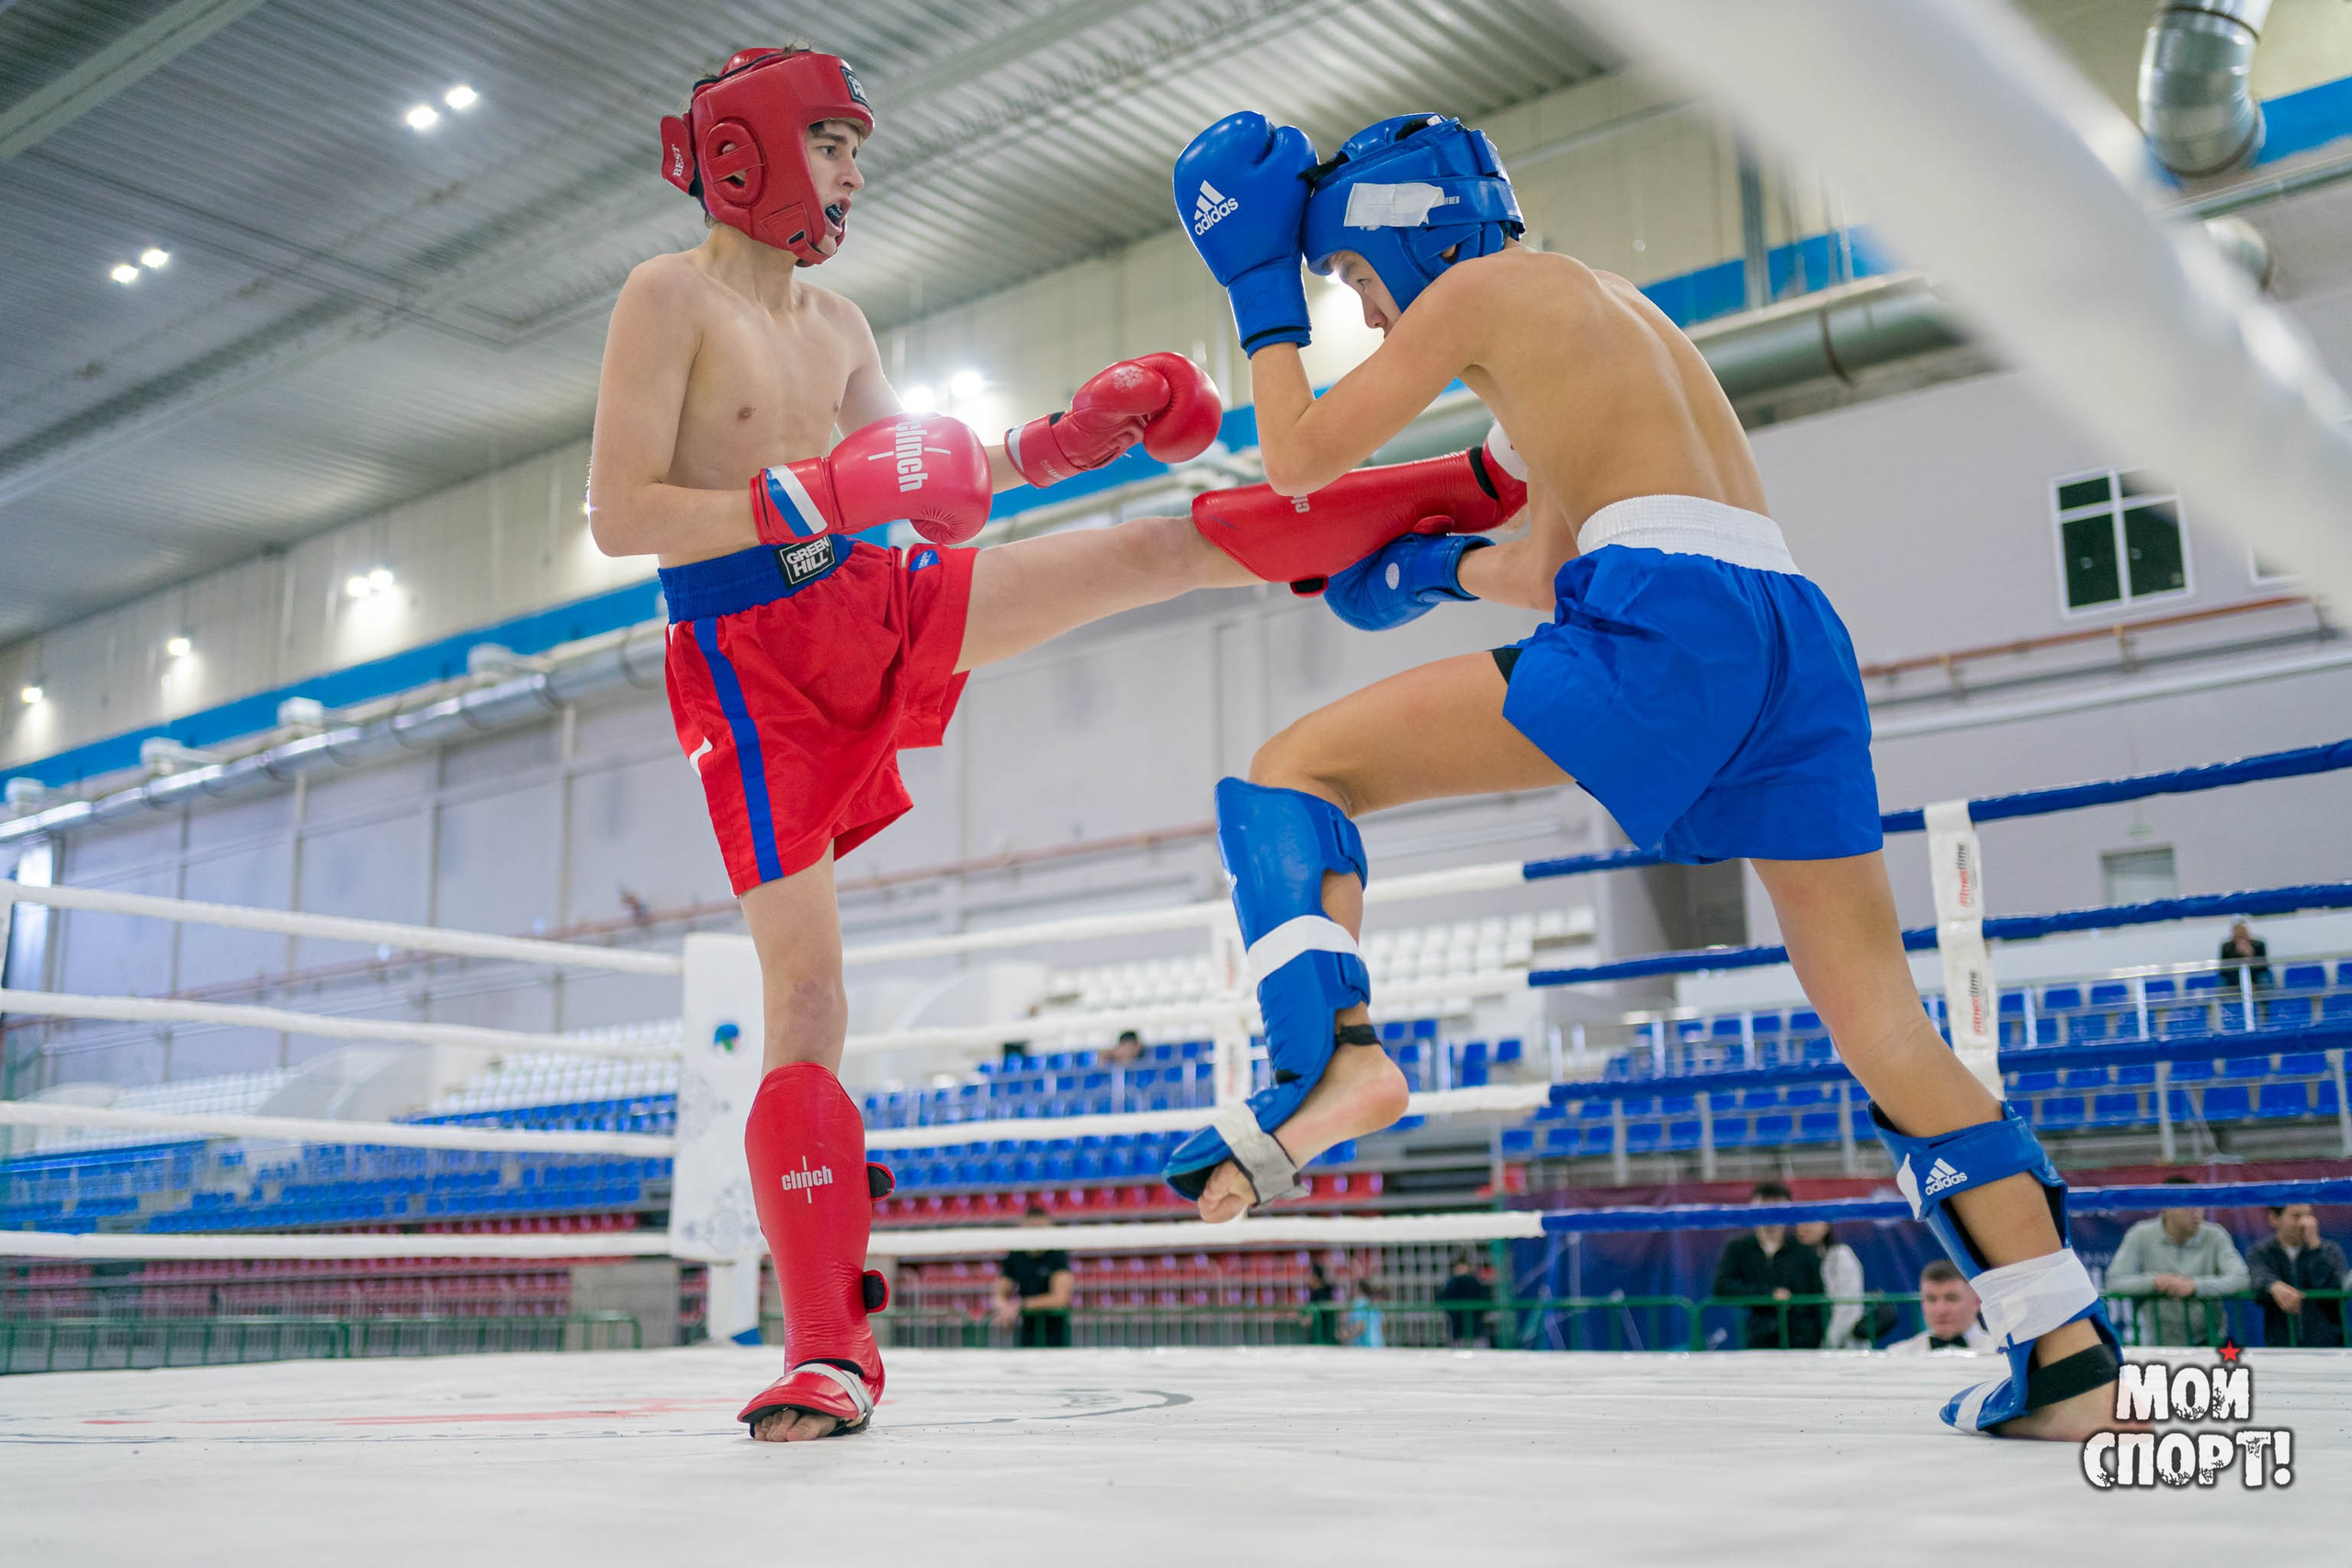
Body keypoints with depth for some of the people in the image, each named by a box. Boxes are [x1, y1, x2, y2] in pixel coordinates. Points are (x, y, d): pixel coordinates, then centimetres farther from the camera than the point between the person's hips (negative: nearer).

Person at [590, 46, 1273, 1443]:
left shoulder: (838, 327, 13)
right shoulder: (672, 297, -7)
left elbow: (923, 485, 21)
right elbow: (620, 515, -16)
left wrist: (1072, 435, 11)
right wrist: (822, 494, -26)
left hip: (880, 610, 6)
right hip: (753, 666, -6)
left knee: (1150, 550, 2)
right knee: (807, 992, -9)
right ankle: (830, 1346, -3)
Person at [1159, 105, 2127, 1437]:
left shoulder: (1481, 287, 11)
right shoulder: (1616, 311, 34)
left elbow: (1301, 461, 11)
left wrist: (1262, 287, 21)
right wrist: (1438, 569, 42)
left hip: (1671, 614, -8)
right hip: (1802, 633, 8)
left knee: (1299, 768, -2)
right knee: (1881, 1018, 10)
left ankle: (1333, 1049, -27)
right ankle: (2076, 1365, 8)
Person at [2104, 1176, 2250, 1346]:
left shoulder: (2215, 1236, 0)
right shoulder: (2140, 1236, -1)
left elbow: (2239, 1279, -11)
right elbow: (2114, 1282, -6)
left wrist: (2195, 1286, -25)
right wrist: (2154, 1281, -22)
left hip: (2206, 1340, 0)